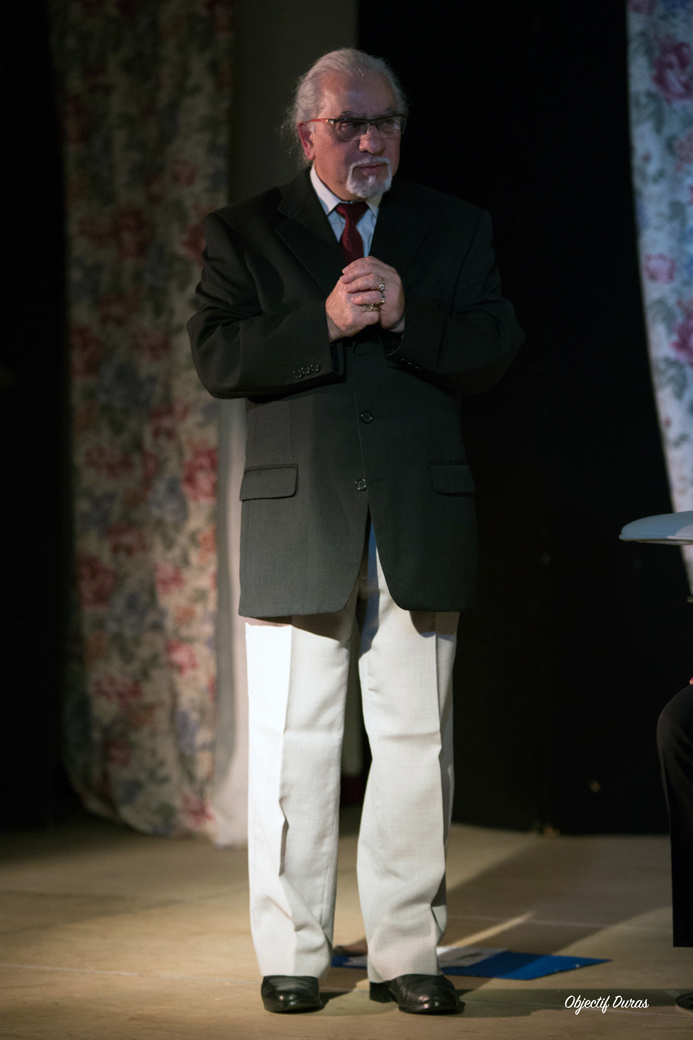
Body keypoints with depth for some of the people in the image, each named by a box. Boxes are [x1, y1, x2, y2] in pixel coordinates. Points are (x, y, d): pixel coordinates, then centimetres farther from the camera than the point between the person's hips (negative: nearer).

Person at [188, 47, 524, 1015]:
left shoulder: (456, 229, 12)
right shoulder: (244, 234, 8)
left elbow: (495, 351, 3)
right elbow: (217, 357, -4)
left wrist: (407, 318, -13)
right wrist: (325, 326, -16)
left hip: (422, 525, 2)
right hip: (297, 523, -1)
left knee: (417, 741, 2)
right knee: (292, 745, 1)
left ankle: (408, 954, 10)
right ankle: (291, 955, 10)